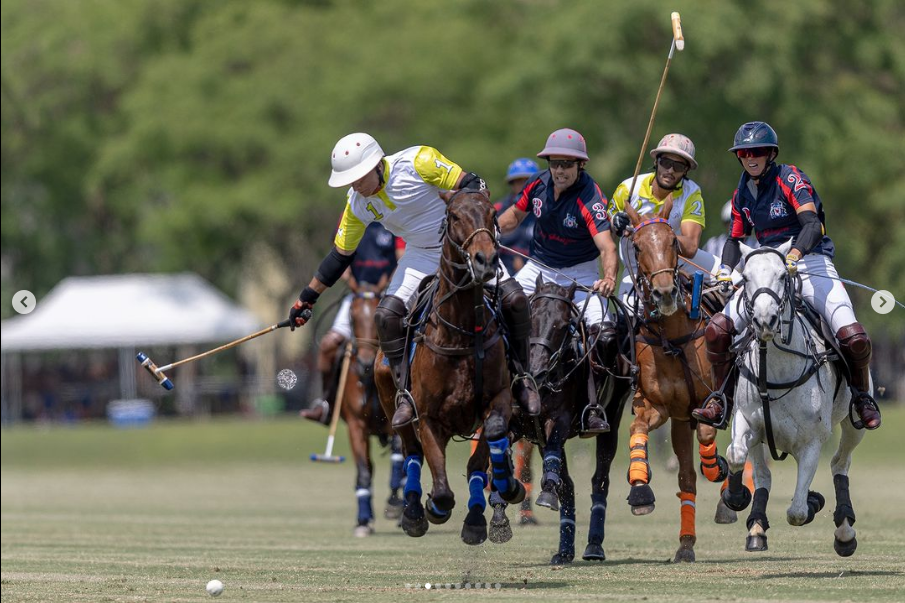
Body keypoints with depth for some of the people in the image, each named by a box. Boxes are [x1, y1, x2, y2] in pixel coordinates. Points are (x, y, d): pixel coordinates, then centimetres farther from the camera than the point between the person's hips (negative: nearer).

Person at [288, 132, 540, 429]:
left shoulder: (418, 161, -24)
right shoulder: (357, 204, -8)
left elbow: (473, 185, -20)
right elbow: (340, 256, 4)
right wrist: (307, 299, 6)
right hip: (422, 255, 4)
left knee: (513, 299, -20)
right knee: (387, 315, -18)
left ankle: (521, 376, 1)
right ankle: (405, 393, -5)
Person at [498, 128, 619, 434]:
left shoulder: (589, 198, -24)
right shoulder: (539, 185, -8)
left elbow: (606, 246, -37)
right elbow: (516, 213, 14)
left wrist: (609, 278, -56)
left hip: (580, 274, -4)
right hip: (539, 269, 4)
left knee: (604, 335, -23)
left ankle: (591, 406, -9)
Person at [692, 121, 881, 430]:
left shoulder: (790, 178, -9)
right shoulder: (741, 195, 11)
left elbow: (812, 224, -22)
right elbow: (735, 239, 20)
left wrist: (794, 255, -40)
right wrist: (725, 271, -1)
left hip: (811, 262, -5)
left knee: (853, 337, -24)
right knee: (717, 329, -13)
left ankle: (862, 394, 4)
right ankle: (722, 398, 6)